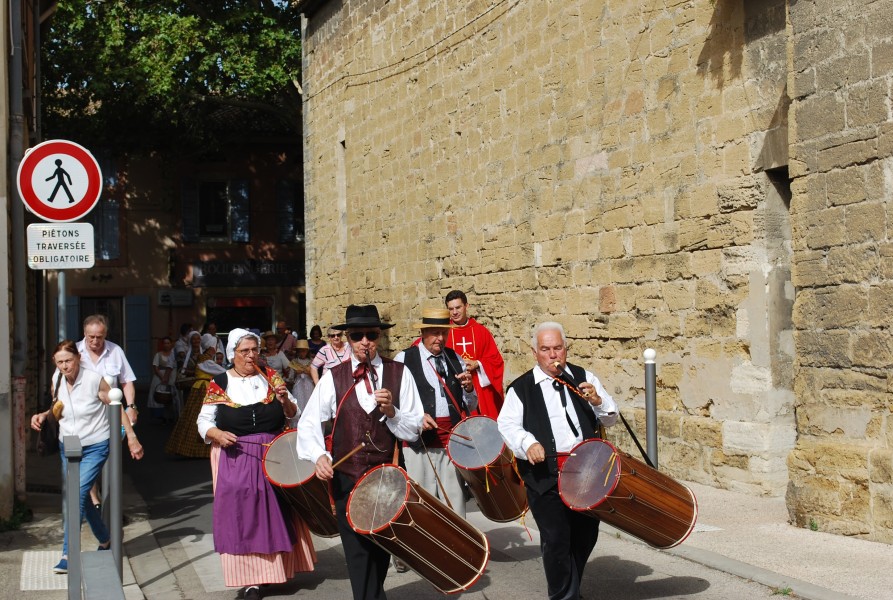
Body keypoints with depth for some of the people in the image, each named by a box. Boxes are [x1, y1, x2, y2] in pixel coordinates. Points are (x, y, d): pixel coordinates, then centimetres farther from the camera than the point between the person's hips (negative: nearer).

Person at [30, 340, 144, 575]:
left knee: (76, 495, -17)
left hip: (95, 447, -6)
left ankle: (68, 555, -14)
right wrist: (43, 415, -4)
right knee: (81, 498, 14)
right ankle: (105, 540, 35)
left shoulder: (94, 380, -18)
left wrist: (131, 437, -15)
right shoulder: (57, 382, -2)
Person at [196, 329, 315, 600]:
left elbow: (293, 415, 8)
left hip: (274, 456, 2)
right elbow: (203, 421, 3)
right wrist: (216, 434, -16)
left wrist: (285, 401, -13)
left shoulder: (271, 377, 5)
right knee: (242, 515, -1)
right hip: (236, 459, -1)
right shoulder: (219, 384, 1)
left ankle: (278, 566, 21)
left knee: (275, 511, 6)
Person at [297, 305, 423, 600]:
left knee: (381, 552, 14)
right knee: (359, 556, -1)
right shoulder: (333, 378, 0)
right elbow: (308, 423, -3)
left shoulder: (399, 373, -1)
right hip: (347, 479, 0)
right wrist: (319, 456, -19)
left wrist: (391, 410, -20)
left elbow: (413, 430, -3)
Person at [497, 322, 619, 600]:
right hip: (544, 475, -3)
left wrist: (597, 401, -11)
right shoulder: (521, 388, 3)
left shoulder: (583, 378, 11)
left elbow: (611, 418, 12)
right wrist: (528, 443, -26)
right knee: (556, 539, -7)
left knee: (586, 535, 13)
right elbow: (507, 424, -7)